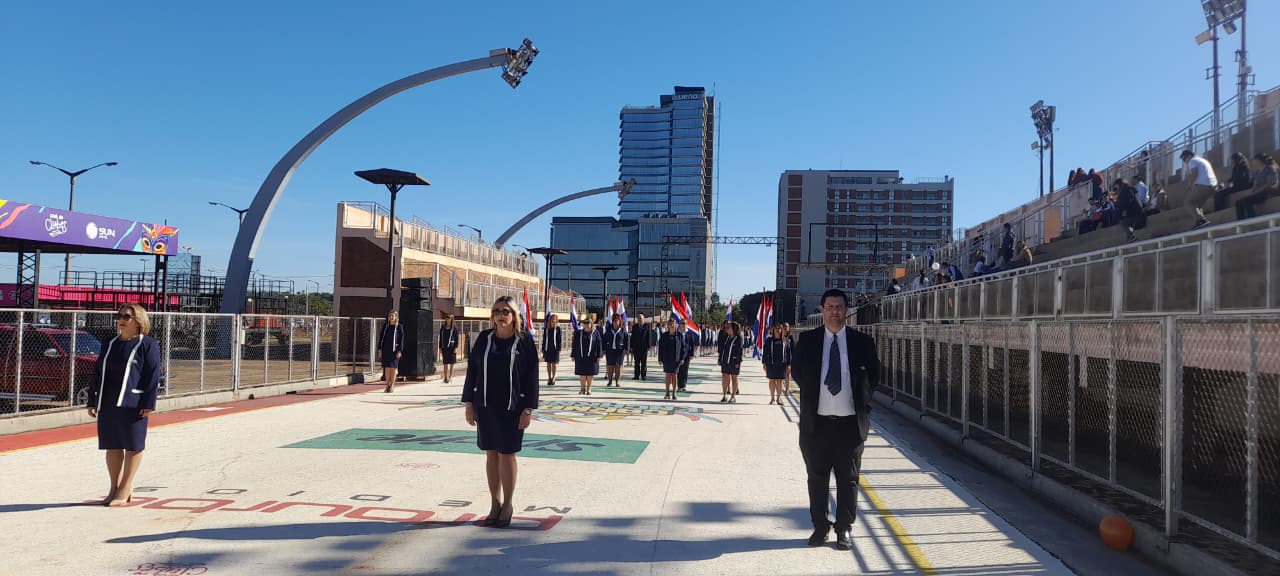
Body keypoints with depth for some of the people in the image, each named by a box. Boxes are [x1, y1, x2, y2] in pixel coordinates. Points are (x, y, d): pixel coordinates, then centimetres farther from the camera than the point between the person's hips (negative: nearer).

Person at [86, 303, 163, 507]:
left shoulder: (147, 345, -4)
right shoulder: (111, 345, 14)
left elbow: (153, 376, -8)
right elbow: (98, 374, 17)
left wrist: (148, 403, -14)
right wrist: (92, 401, 11)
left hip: (132, 405, -6)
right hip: (107, 404, 6)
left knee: (133, 447, 2)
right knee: (112, 446, 11)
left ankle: (125, 490, 11)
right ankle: (115, 487, 22)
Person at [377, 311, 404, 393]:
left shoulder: (398, 327, -3)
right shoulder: (385, 326, 6)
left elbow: (401, 339, -4)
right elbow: (381, 337, 10)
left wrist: (399, 351, -9)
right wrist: (379, 348, 3)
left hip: (394, 350, -3)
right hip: (386, 349, 3)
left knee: (393, 367, 0)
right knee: (387, 367, 3)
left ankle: (392, 385, 10)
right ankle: (387, 385, 11)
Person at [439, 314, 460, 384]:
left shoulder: (454, 328, -2)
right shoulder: (442, 328, 9)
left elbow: (456, 338, -3)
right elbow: (441, 338, 12)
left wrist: (456, 348, -9)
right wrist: (440, 347, 7)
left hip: (451, 347, -3)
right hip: (444, 347, 3)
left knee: (451, 363, 3)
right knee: (445, 363, 3)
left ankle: (450, 377, 12)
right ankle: (446, 377, 6)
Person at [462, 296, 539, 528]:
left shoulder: (524, 341, -4)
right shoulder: (484, 339, 3)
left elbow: (532, 377, -5)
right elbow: (472, 371, 6)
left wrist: (528, 410, -8)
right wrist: (468, 403, 3)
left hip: (512, 408, -3)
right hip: (485, 406, 3)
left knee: (507, 455, 3)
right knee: (491, 454, 9)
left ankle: (507, 505, 18)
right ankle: (495, 503, 21)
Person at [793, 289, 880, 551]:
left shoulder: (862, 342, 1)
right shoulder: (807, 340, 3)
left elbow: (874, 375, 10)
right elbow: (797, 370, 13)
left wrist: (860, 400, 6)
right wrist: (812, 393, 10)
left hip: (850, 421, -1)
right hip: (816, 421, 1)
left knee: (848, 479, 6)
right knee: (817, 477, 9)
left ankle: (845, 530, 18)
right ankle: (820, 527, 21)